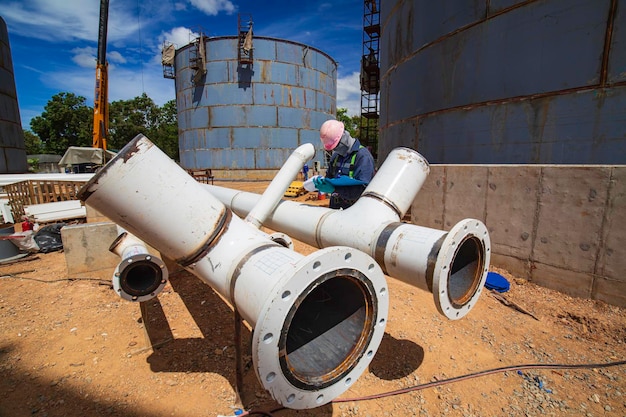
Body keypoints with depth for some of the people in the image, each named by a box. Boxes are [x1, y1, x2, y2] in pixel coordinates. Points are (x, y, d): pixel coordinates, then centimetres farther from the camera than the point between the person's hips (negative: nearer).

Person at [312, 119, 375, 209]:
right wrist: (321, 182, -4)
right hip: (334, 207, 6)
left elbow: (363, 189, -22)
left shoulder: (363, 156, -14)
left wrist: (334, 189, -26)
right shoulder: (336, 155, 10)